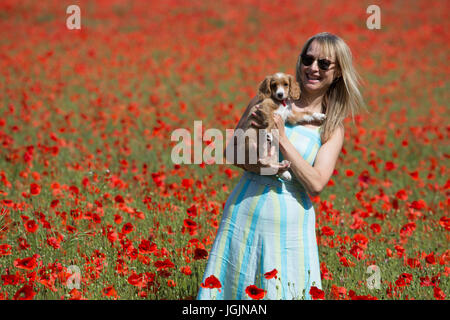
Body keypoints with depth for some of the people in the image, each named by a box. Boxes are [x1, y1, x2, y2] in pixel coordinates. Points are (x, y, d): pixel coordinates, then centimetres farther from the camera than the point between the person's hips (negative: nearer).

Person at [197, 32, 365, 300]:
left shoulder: (333, 127, 2)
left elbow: (316, 185, -9)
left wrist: (282, 139, -15)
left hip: (290, 224, 0)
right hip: (245, 213, 0)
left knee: (284, 291, 4)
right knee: (235, 287, 6)